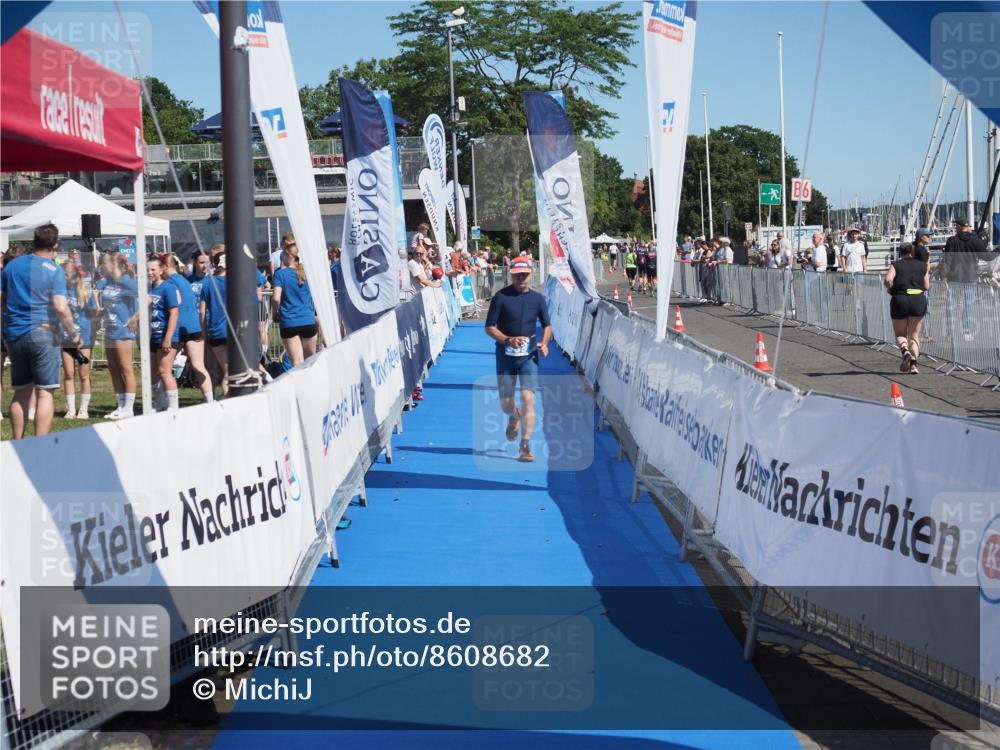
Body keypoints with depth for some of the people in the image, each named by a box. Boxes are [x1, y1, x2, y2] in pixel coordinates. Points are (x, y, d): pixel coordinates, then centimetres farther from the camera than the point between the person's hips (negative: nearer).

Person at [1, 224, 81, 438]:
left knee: (21, 392, 14)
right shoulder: (54, 272, -7)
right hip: (41, 332, -5)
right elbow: (61, 308, -16)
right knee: (44, 393, -4)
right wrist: (74, 334, -5)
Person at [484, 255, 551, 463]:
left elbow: (547, 325, 15)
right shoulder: (501, 296, -5)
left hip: (529, 356, 1)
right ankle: (514, 417, 44)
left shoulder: (537, 298, 3)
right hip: (505, 356, 0)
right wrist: (508, 340, -20)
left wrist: (544, 343, -5)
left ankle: (525, 446, -8)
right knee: (505, 402, 6)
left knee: (528, 399, -12)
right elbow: (489, 327, -4)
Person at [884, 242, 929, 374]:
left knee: (900, 334, 13)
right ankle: (913, 364, -6)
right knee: (914, 335, 9)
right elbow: (927, 286, 7)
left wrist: (890, 290, 6)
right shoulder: (923, 266, 11)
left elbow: (888, 279, -12)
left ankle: (905, 351, -17)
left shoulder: (895, 265, 6)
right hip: (918, 299, 1)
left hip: (899, 300, -1)